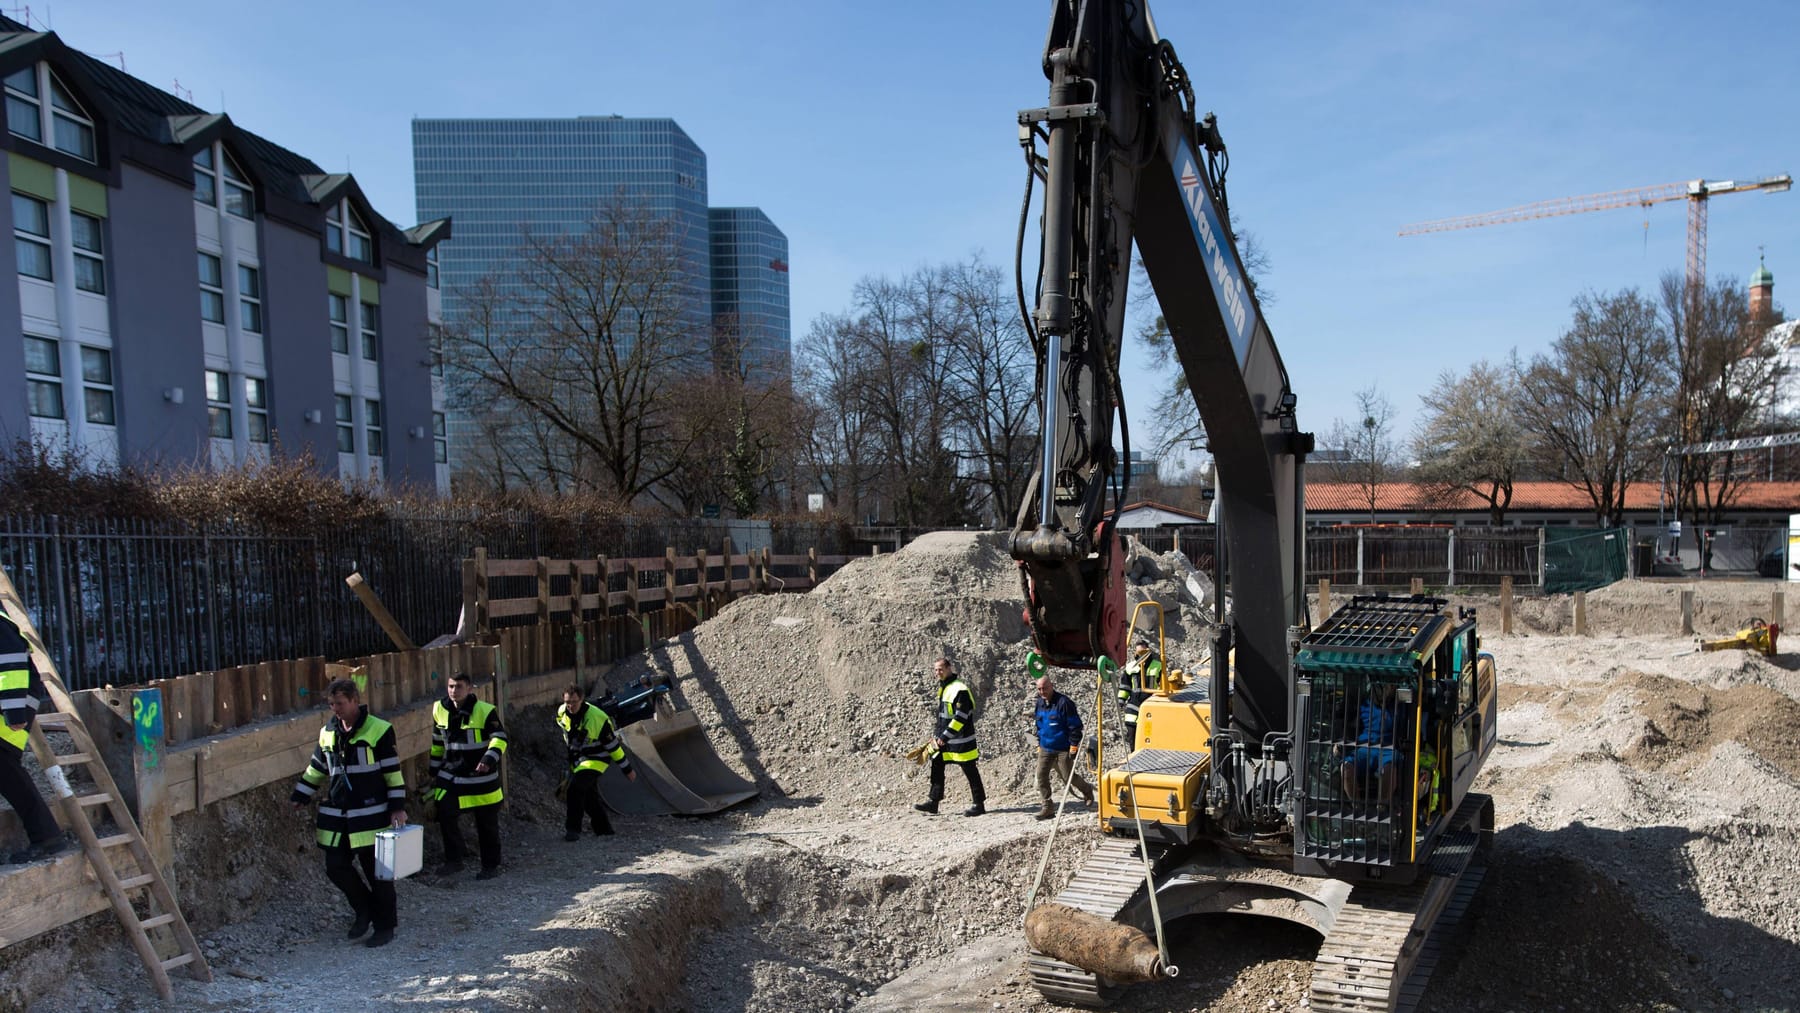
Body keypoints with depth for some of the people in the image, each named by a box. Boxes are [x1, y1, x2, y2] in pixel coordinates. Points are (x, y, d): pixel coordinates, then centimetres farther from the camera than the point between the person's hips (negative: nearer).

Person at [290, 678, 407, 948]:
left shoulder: (379, 730, -9)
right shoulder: (328, 732, 9)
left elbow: (393, 772, -8)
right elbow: (316, 768, 23)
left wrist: (397, 807, -12)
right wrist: (300, 796, 23)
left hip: (371, 815, -6)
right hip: (336, 816, 6)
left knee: (376, 872, 1)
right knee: (336, 868, 6)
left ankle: (385, 925, 16)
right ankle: (364, 910, 29)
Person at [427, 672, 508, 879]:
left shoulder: (485, 711, -15)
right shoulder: (440, 710, 2)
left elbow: (500, 738, -15)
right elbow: (437, 743, 15)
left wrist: (489, 759, -31)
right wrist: (434, 770, 18)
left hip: (481, 777, -4)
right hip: (450, 775, 4)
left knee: (487, 823, 6)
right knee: (445, 816, -1)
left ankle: (490, 866, 21)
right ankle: (453, 860, 19)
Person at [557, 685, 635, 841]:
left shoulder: (597, 718, -28)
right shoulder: (561, 712, -10)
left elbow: (612, 745, -20)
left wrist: (627, 769, -13)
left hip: (595, 758, -6)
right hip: (577, 758, 7)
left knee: (576, 789, -24)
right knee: (588, 795, 10)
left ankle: (572, 829, -18)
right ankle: (603, 828, 27)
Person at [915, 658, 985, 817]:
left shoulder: (960, 689, -19)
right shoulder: (942, 687, 11)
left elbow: (960, 717, -24)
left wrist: (945, 735, -25)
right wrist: (937, 732, 18)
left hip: (960, 739, -9)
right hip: (944, 738, 9)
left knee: (970, 771, 1)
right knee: (937, 766, 8)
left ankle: (979, 804, 10)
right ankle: (933, 802, 15)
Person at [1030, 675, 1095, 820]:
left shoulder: (1063, 702, -15)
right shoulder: (1038, 704, 6)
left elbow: (1075, 726, -13)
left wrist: (1074, 746, -13)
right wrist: (1039, 745, 17)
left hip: (1063, 749, -6)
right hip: (1045, 748, 6)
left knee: (1068, 777, 1)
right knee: (1041, 776, -4)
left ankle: (1086, 789, 31)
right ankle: (1047, 807, 4)